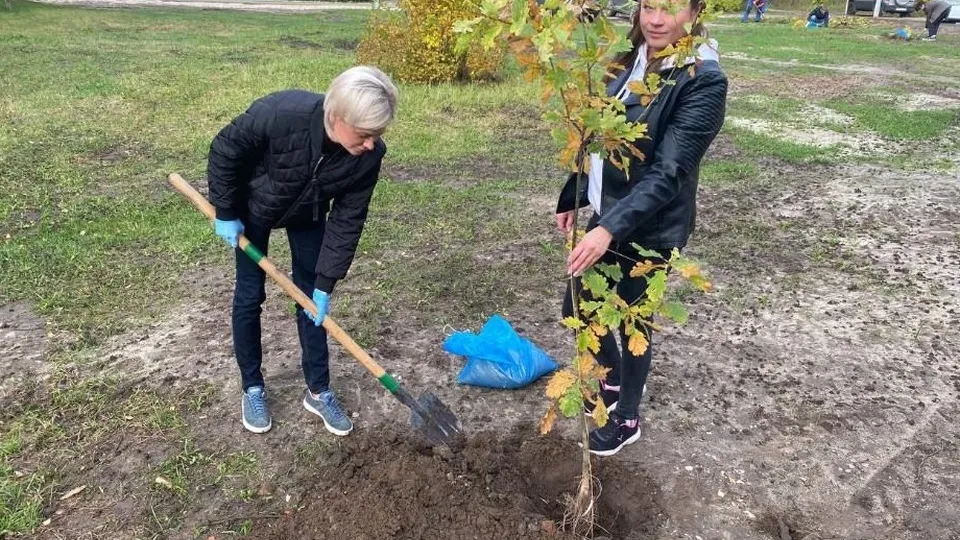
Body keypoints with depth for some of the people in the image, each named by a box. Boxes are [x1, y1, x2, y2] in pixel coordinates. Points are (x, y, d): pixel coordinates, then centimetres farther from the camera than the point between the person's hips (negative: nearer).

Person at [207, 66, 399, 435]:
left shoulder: (368, 156, -30)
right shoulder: (280, 114, -41)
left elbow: (347, 221, -20)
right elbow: (225, 150, -23)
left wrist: (325, 283, -18)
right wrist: (225, 213, -15)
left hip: (308, 215, 3)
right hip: (254, 206, -2)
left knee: (312, 297, 4)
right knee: (249, 297, 3)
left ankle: (318, 391, 18)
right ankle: (252, 389, 21)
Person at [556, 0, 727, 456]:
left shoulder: (703, 81, -20)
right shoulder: (632, 60, 3)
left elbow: (667, 172, -28)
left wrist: (610, 228, -39)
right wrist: (572, 197, 15)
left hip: (650, 227, -7)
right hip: (608, 214, 7)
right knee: (578, 308, 17)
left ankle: (626, 419, 34)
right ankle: (613, 376, 45)